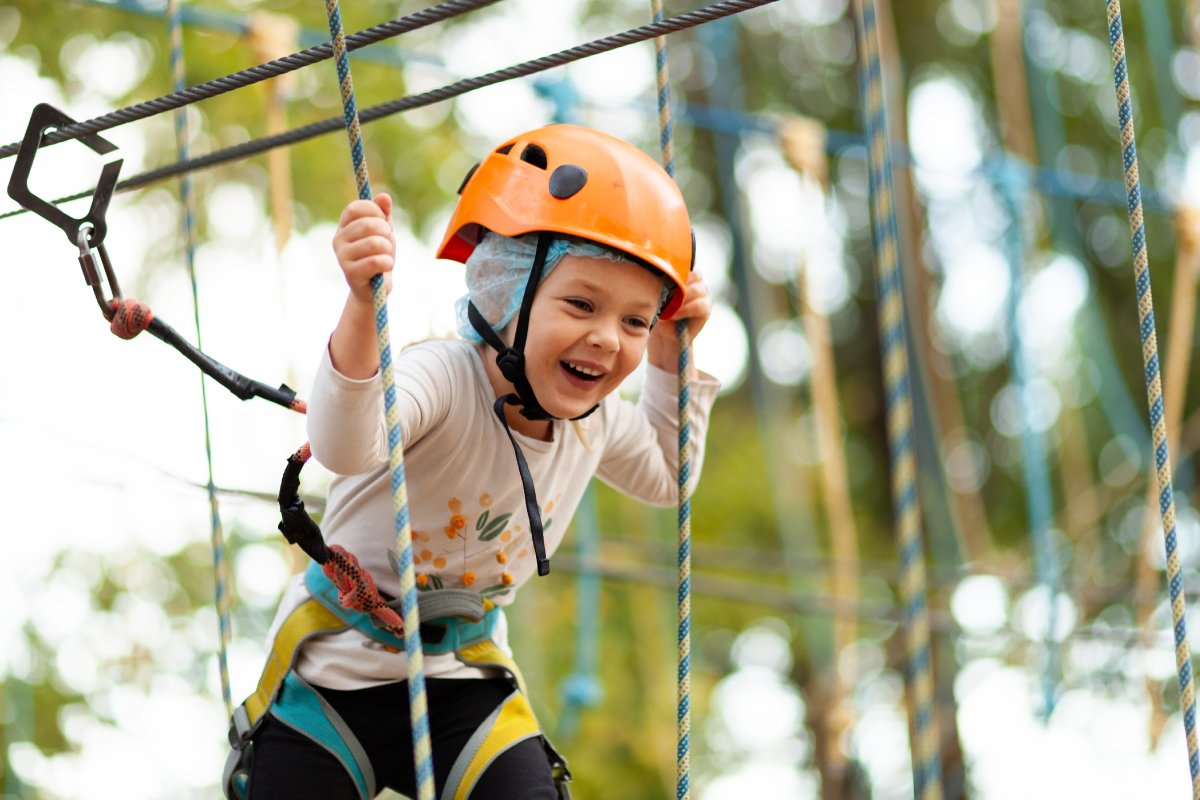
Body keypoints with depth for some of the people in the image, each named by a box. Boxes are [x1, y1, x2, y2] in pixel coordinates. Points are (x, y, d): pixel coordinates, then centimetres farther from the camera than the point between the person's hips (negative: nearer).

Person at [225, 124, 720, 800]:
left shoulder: (598, 419, -6)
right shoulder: (444, 381, -29)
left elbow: (664, 477, 19)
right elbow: (346, 448, -53)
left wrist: (673, 362, 3)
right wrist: (364, 307, -69)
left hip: (464, 675, 5)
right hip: (337, 666, -4)